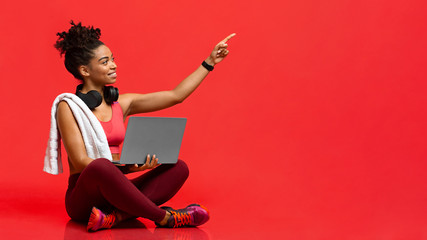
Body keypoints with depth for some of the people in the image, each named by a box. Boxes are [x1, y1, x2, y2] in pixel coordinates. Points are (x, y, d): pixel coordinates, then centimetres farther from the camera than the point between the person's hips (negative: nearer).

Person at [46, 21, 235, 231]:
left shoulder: (121, 103, 13)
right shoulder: (68, 107, -4)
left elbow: (176, 96, 13)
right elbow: (80, 162, -13)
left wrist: (210, 62, 12)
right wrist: (128, 167, -27)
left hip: (113, 193, 6)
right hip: (83, 196, -6)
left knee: (178, 168, -13)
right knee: (100, 166, -39)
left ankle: (115, 216, -31)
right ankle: (165, 218, -26)